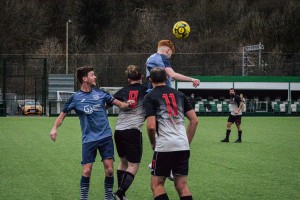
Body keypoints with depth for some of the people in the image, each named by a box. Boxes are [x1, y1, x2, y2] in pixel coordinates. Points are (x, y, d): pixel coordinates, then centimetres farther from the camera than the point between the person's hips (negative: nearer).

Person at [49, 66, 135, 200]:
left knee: (109, 170, -4)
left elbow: (119, 104, 9)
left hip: (106, 137, 2)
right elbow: (63, 114, 4)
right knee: (86, 171, -6)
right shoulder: (75, 98, -2)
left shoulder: (100, 93, 4)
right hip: (89, 139, -2)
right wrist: (55, 128, -12)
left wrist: (127, 104, -12)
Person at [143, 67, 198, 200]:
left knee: (157, 184, 6)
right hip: (183, 146, 5)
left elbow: (151, 126, -11)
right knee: (182, 186, 9)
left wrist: (153, 143, 6)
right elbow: (194, 120, 11)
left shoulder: (150, 97, 0)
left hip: (164, 146, -4)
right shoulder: (179, 94, 15)